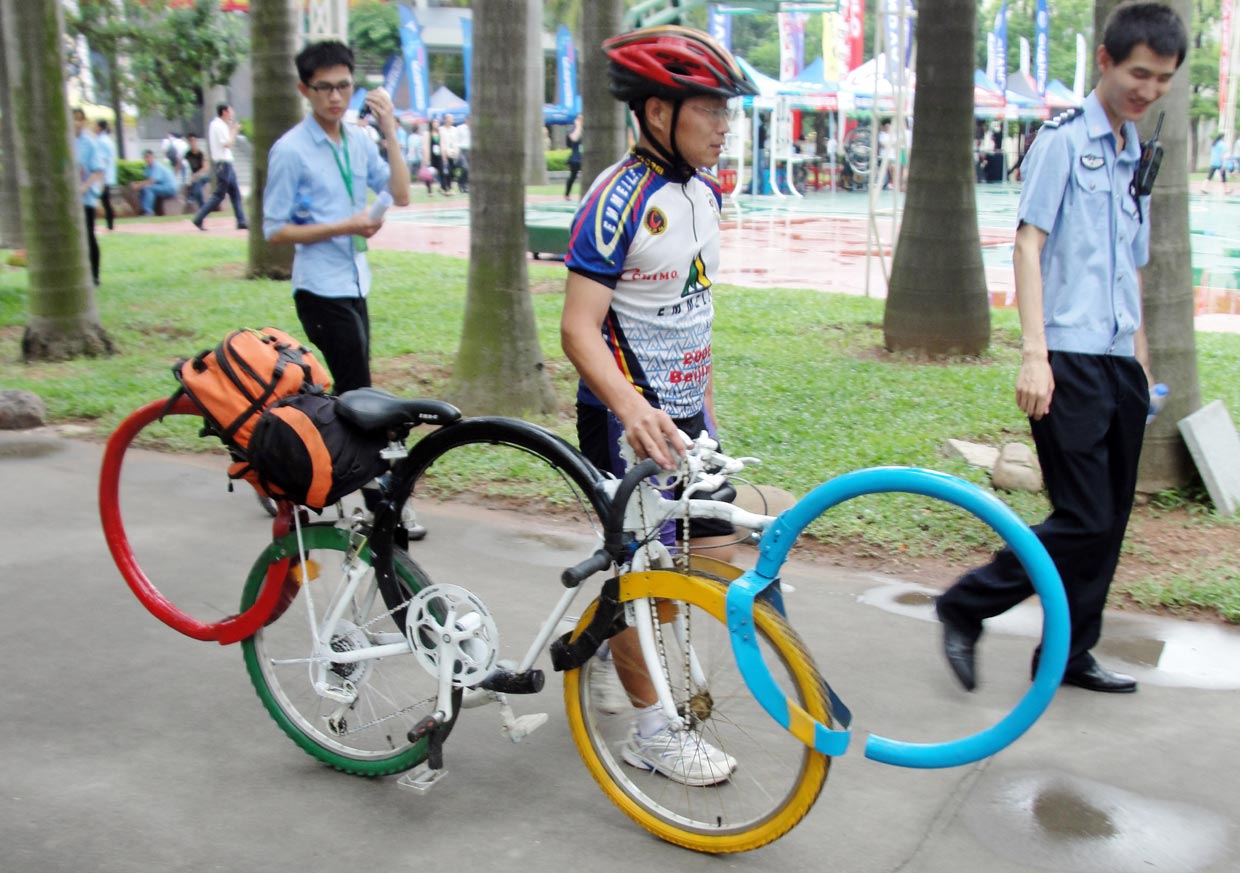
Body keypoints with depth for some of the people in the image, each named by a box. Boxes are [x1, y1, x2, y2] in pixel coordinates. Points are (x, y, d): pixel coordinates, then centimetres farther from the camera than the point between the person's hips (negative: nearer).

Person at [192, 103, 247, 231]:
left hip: (226, 163, 10)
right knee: (219, 195, -7)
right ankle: (199, 219, -2)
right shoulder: (218, 125, -14)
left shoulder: (221, 125, 15)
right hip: (222, 164, -10)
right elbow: (227, 144, -19)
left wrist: (233, 130, 10)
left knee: (235, 193, 8)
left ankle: (241, 222, 9)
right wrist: (234, 130, -7)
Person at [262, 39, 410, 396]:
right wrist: (346, 227, -20)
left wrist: (390, 134, -9)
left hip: (355, 284, 7)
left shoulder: (359, 141, 8)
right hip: (321, 288, -7)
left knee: (353, 387, 15)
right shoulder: (291, 150, -11)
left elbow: (400, 196, -1)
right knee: (356, 393, -11)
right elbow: (275, 230, -12)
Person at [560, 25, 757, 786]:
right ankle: (651, 730, 15)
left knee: (714, 550, 11)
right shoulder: (619, 199, -18)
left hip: (683, 411, 8)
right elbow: (579, 327, -23)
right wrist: (631, 409, -37)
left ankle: (605, 643, 33)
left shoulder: (702, 192, 8)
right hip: (627, 418, -8)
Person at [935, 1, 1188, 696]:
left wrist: (1144, 365, 21)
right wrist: (1034, 353, -19)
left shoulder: (1137, 160, 19)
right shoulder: (1064, 140, -3)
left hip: (1121, 363, 8)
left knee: (1110, 521, 9)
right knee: (1084, 520, -11)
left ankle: (1070, 653, 21)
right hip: (1071, 360, -7)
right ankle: (965, 610, 5)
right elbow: (1028, 245, -10)